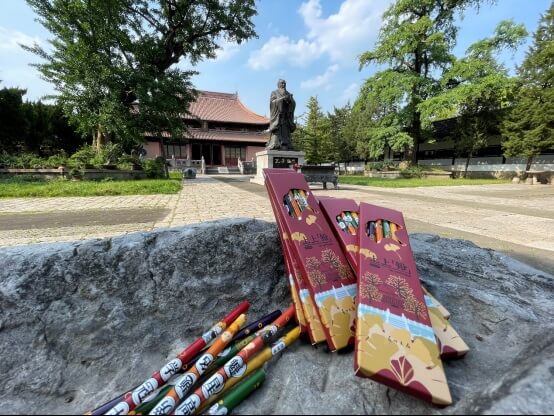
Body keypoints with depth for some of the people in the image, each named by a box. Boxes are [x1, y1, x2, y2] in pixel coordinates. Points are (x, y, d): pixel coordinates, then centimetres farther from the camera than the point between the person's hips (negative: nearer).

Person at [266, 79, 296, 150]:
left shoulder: (288, 94, 20)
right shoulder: (274, 93, 9)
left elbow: (293, 104, 8)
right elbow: (272, 102, -8)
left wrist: (289, 99, -14)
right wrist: (282, 98, -17)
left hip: (286, 116, 4)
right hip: (277, 115, -4)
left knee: (286, 131, -6)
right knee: (277, 131, -15)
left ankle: (286, 147, -10)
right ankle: (274, 147, -18)